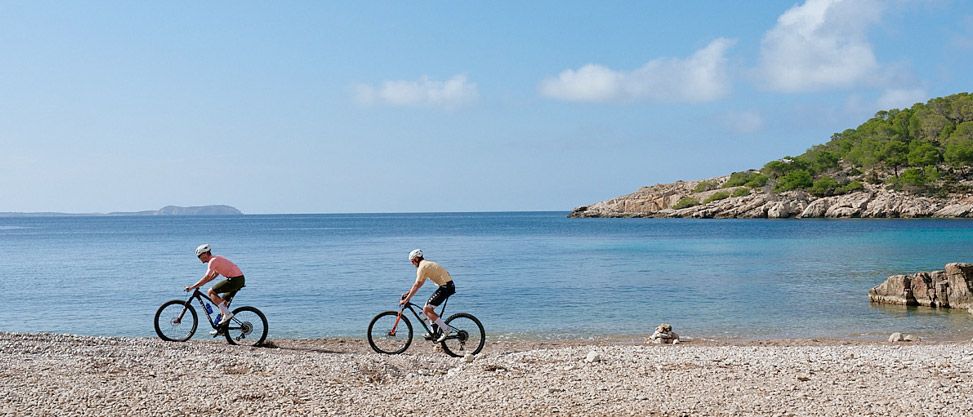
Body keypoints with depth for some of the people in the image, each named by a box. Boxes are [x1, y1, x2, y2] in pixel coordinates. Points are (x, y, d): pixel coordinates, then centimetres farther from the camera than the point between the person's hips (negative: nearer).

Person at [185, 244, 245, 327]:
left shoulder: (213, 261, -10)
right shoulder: (216, 259, 19)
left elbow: (207, 277, -17)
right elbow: (214, 275, 29)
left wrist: (192, 287, -14)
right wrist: (200, 283, 24)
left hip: (235, 279, -10)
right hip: (240, 279, 10)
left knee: (211, 292, -6)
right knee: (223, 301, 20)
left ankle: (227, 314, -9)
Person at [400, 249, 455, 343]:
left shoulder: (422, 267, -10)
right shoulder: (426, 264, 21)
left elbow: (417, 285, -13)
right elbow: (419, 284, 26)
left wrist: (406, 299, -10)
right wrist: (408, 293, 26)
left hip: (446, 287, -10)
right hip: (448, 286, 10)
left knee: (426, 309, -10)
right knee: (428, 307, 16)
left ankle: (446, 329, -12)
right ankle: (434, 332, 17)